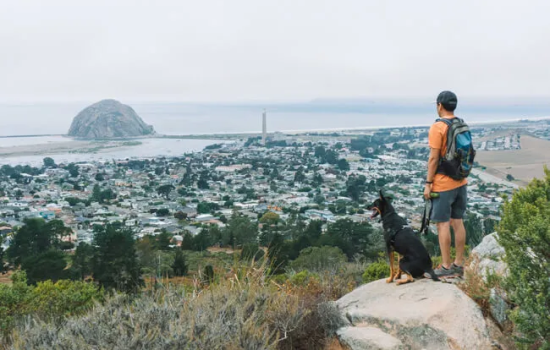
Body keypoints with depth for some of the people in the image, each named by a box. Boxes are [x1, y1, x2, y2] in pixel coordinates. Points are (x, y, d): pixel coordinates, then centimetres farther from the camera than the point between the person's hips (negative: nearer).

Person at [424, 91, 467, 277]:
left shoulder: (438, 127, -14)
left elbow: (434, 158, -16)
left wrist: (428, 183, -11)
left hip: (443, 185, -7)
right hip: (460, 183, 8)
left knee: (443, 224, -1)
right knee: (457, 222, 12)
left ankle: (446, 266, 3)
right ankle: (458, 264, 18)